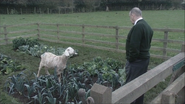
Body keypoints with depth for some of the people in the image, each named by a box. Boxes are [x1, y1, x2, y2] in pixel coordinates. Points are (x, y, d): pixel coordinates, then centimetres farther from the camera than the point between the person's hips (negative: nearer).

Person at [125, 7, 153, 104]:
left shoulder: (137, 27, -20)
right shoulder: (148, 27, 10)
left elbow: (134, 46, -24)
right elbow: (147, 44, 12)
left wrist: (130, 59, -11)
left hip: (136, 61, -10)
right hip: (145, 59, 10)